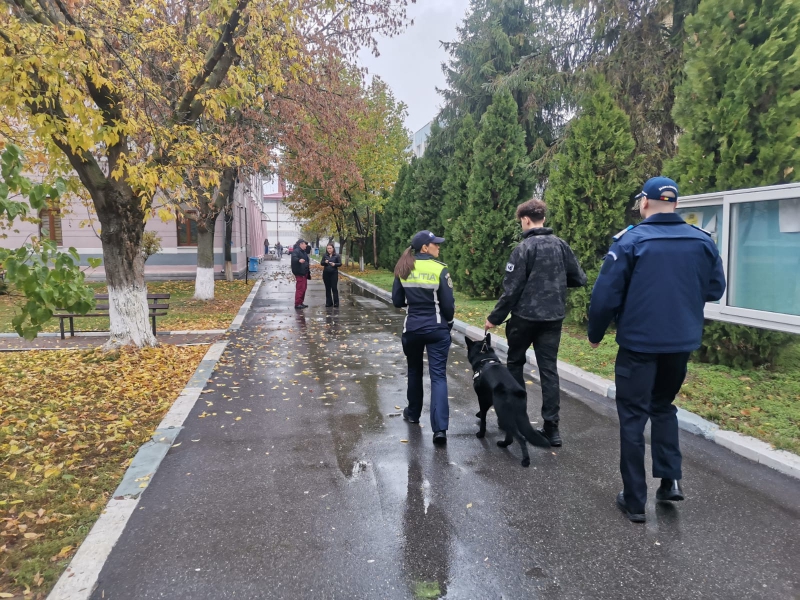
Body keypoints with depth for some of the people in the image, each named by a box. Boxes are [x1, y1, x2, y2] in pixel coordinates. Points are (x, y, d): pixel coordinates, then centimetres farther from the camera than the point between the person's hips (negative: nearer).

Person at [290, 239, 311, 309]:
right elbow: (293, 258, -35)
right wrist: (299, 260, -54)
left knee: (304, 288, 14)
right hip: (299, 273, -11)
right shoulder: (296, 251, -14)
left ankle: (301, 303, 23)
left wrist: (308, 265, 20)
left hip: (304, 273, 11)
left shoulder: (303, 252, 20)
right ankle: (297, 304, -8)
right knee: (300, 288, -11)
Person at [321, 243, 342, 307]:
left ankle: (336, 302, 1)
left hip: (334, 273, -3)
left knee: (334, 288, -5)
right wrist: (325, 262, -17)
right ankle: (328, 302, 13)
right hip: (326, 273, 3)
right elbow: (321, 263, 5)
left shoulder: (337, 256, 0)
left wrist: (334, 264, -22)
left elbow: (340, 264, -3)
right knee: (327, 288, 6)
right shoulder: (325, 256, 8)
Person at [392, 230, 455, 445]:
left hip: (412, 328, 3)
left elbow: (397, 301, 5)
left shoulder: (403, 269, 1)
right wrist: (448, 323, 9)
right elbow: (448, 304, -9)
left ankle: (413, 413, 38)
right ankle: (440, 428, -9)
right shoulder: (440, 269, -11)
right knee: (438, 375, -2)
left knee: (414, 370, 23)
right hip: (437, 329, -3)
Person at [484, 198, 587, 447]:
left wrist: (495, 318, -5)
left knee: (515, 363, 17)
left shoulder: (524, 248, -13)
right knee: (549, 369, 6)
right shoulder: (561, 245, 3)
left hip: (525, 316, -4)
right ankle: (551, 427, 5)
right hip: (553, 317, 4)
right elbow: (579, 279, 6)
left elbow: (511, 289, -14)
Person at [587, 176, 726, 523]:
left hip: (639, 343, -4)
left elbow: (606, 295, -14)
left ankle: (635, 500, 13)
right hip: (683, 343, 4)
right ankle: (671, 478, 18)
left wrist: (595, 334, 1)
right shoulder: (702, 241, 1)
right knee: (663, 407, 25)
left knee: (633, 417, 7)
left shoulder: (630, 241, -12)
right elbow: (715, 290, 10)